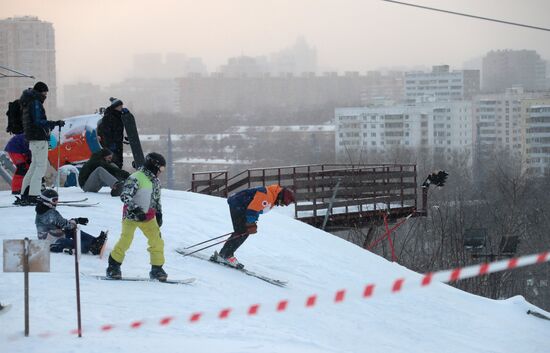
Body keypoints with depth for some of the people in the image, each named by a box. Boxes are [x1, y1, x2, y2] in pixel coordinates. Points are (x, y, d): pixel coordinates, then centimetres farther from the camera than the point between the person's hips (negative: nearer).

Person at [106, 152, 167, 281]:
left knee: (157, 240, -1)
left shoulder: (156, 182, 11)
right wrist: (135, 209, -29)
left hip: (148, 216, 7)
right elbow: (125, 196, -21)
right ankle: (113, 267, -3)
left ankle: (157, 270, 8)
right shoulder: (135, 178, -15)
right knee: (126, 239, -15)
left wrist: (159, 214, 17)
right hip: (131, 215, -7)